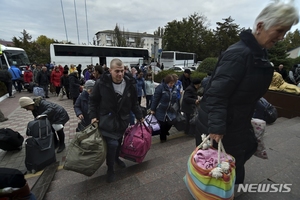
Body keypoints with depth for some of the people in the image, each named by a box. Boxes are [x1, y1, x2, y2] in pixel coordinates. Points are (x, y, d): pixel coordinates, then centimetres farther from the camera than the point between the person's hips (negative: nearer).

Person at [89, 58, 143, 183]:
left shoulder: (130, 84, -10)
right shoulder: (101, 83, -18)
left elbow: (134, 103, 3)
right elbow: (93, 100, -4)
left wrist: (139, 116, 6)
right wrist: (93, 116, -12)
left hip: (122, 119, 4)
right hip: (107, 120, -3)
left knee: (119, 141, 20)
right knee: (112, 143, -10)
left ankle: (116, 158, 51)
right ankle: (110, 168, 18)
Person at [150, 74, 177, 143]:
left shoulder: (174, 88, 3)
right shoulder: (160, 87, -17)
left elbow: (175, 99, 12)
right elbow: (155, 99, -15)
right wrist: (152, 109, -12)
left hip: (170, 111, 6)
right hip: (160, 111, -5)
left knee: (169, 123, 7)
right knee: (163, 125, 4)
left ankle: (165, 132, 41)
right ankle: (162, 138, 29)